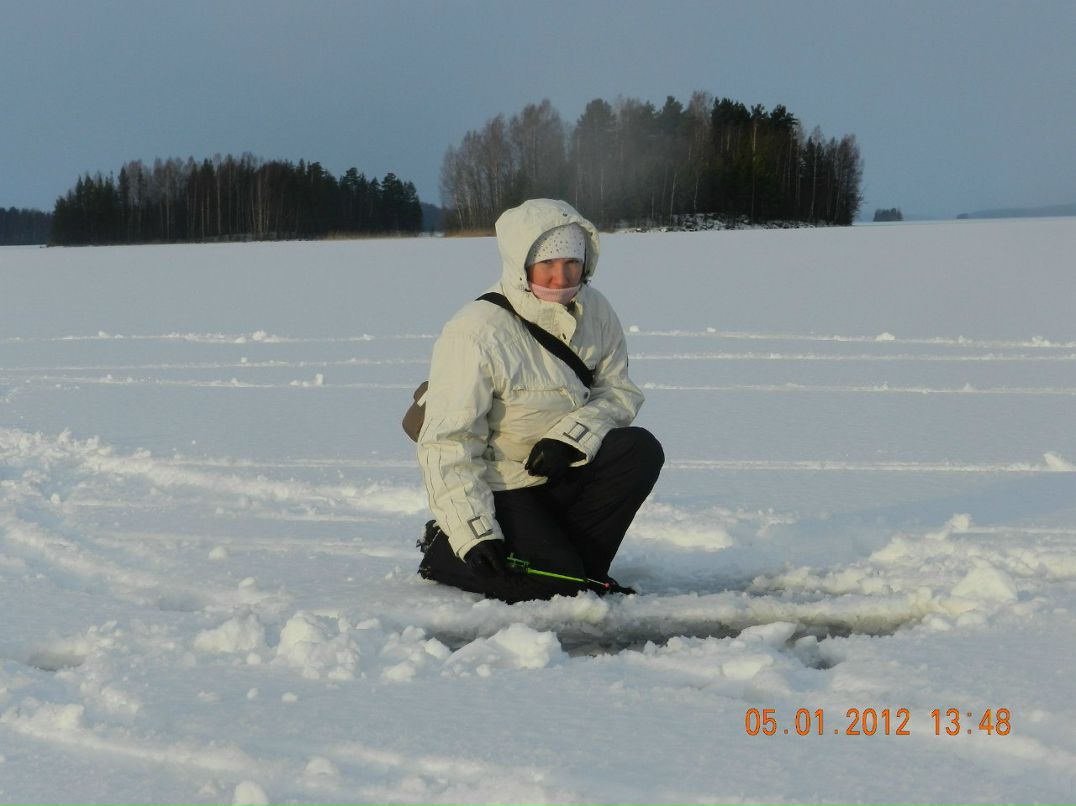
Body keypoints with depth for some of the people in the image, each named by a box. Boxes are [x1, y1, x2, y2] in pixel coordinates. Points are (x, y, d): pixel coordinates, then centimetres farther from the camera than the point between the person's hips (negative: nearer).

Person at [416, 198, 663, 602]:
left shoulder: (593, 311, -3)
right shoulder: (476, 333, -22)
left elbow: (620, 392, 2)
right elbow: (446, 445, -22)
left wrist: (571, 435, -20)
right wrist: (476, 536, -29)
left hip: (561, 474, 6)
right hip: (496, 488, -6)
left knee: (640, 451, -18)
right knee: (553, 582, -23)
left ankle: (582, 565, -2)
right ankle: (441, 550, 3)